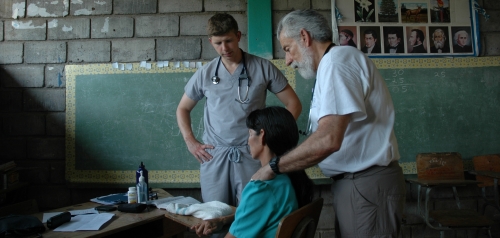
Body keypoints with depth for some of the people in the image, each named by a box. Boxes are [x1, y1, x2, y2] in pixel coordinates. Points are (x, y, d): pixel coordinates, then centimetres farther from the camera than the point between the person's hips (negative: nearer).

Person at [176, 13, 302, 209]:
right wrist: (190, 142, 4)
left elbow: (293, 104, 3)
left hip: (251, 154, -2)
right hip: (214, 155, 2)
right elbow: (183, 108, 17)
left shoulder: (263, 68, -1)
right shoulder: (204, 73, 5)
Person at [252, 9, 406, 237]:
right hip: (353, 181, 9)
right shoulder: (332, 64, 16)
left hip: (367, 185, -9)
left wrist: (273, 167, -17)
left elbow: (328, 140, -27)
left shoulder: (337, 59, -16)